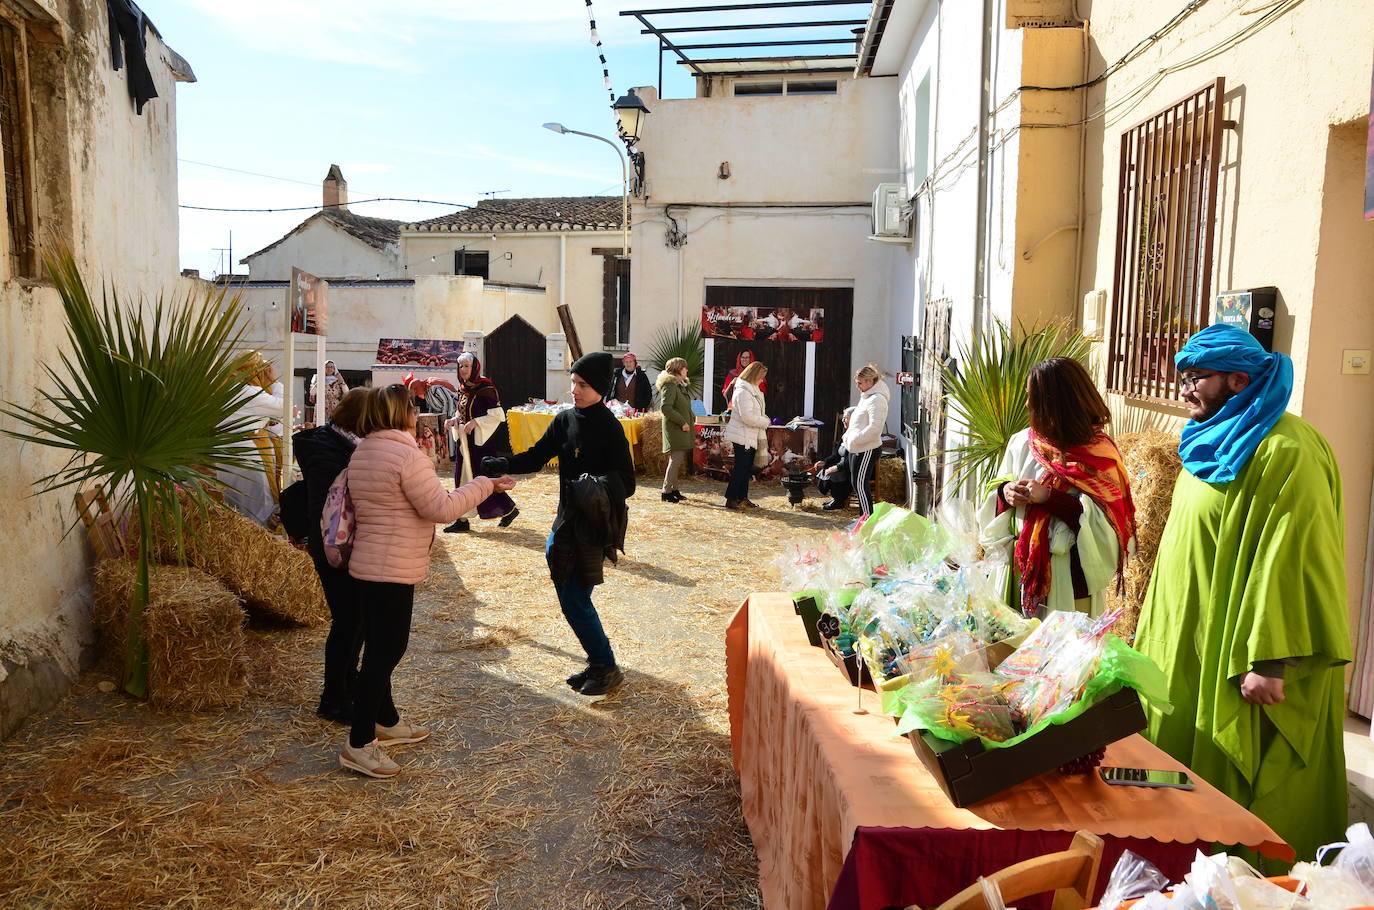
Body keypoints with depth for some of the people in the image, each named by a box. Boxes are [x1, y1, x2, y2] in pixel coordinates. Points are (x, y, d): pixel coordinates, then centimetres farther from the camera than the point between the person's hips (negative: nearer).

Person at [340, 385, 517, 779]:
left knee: (381, 647, 20)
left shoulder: (361, 454, 11)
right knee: (384, 652, -3)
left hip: (366, 565, 10)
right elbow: (441, 508, -20)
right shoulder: (406, 456, -19)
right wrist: (484, 485, -12)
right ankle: (359, 745, 2)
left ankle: (386, 722, 34)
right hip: (393, 570, -10)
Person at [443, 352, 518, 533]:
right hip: (464, 441, 8)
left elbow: (497, 415, -15)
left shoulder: (485, 388, -12)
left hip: (481, 440, -8)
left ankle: (510, 509, 16)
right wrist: (454, 420, 0)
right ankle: (462, 521, 10)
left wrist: (475, 422, -22)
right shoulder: (462, 389, 10)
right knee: (463, 477, 6)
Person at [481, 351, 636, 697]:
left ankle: (608, 668, 12)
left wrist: (602, 486, -37)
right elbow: (535, 457, 2)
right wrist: (502, 464, -16)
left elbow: (627, 483, -16)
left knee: (575, 599, -5)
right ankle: (597, 662, 28)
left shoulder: (609, 428, -14)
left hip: (595, 524, -7)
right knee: (570, 596, 12)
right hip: (568, 519, 7)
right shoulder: (565, 419, 4)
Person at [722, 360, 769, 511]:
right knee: (740, 468, -6)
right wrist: (765, 422, -12)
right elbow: (747, 417, -25)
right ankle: (731, 499, -1)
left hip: (750, 437, 10)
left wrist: (762, 436, 13)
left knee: (747, 469, 13)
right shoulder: (743, 392, -18)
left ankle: (742, 498, 21)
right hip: (741, 437, -10)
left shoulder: (753, 390, 15)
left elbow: (757, 414, 20)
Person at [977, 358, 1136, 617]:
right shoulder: (1022, 442, 5)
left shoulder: (1098, 453, -9)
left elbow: (1106, 520, -16)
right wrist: (1005, 491, -8)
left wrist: (1051, 498, -20)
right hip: (1019, 568, 5)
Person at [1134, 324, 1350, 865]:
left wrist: (1269, 659, -24)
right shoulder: (1216, 444, 12)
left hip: (1232, 654, -9)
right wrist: (1160, 634, 21)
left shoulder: (1285, 452, -18)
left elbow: (1291, 557, -23)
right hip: (1190, 647, 9)